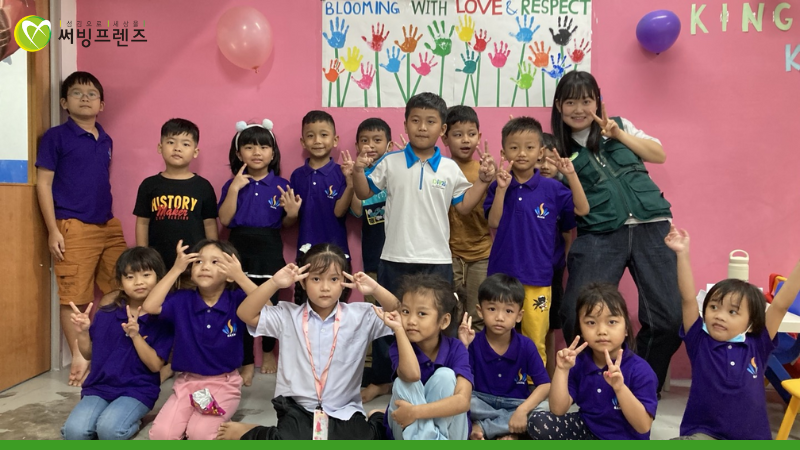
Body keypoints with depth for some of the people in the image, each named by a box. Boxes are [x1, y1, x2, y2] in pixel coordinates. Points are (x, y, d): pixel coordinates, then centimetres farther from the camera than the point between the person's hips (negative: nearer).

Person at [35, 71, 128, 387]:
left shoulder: (106, 141, 13)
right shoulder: (56, 137, -2)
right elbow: (43, 183, -4)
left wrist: (111, 219, 17)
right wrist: (53, 230, -10)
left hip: (109, 226, 6)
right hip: (74, 227, -5)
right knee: (74, 297, 1)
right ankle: (79, 358, 15)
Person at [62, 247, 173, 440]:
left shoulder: (162, 319, -8)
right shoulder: (106, 313, 2)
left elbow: (155, 365, -11)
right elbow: (89, 354, 12)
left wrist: (136, 335, -22)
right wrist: (83, 332, -8)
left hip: (137, 391, -3)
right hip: (99, 387, 3)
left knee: (109, 429, -29)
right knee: (74, 430, -22)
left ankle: (132, 421, 3)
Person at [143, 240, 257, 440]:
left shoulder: (237, 300, -10)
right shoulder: (182, 300, -2)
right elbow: (149, 306, -15)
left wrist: (240, 276, -29)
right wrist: (176, 269, -15)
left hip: (224, 383, -2)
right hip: (187, 381, 2)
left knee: (200, 433, -22)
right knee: (161, 433, -17)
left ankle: (218, 423, 10)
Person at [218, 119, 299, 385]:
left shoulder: (281, 186, -1)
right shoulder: (233, 184, 2)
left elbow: (286, 224, 4)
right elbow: (224, 219, -8)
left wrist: (293, 213, -17)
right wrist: (234, 188, -16)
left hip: (270, 252, 0)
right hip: (240, 251, 0)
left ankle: (268, 352, 36)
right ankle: (246, 362, 19)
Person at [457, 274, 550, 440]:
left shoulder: (526, 346, -9)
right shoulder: (473, 343, -12)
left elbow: (544, 385, -10)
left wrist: (522, 410, -26)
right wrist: (463, 347, -29)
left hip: (515, 404, 2)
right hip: (482, 401, -1)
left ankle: (482, 428, -16)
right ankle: (509, 431, -17)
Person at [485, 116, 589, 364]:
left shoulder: (551, 188, 1)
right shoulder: (498, 186, 2)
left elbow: (582, 210, -2)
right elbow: (494, 222, -6)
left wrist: (571, 175, -11)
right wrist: (501, 188, -17)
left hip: (537, 276, 0)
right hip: (502, 273, 1)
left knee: (535, 341, 6)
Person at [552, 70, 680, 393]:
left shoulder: (618, 125, 18)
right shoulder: (559, 151, 12)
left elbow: (659, 154, 12)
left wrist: (619, 134, 2)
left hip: (650, 225, 2)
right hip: (599, 234, -1)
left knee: (670, 318, -7)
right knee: (577, 317, -15)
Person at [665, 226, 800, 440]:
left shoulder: (757, 346, -2)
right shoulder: (700, 341, -5)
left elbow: (781, 303, -7)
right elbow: (688, 298, -14)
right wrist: (683, 254, -22)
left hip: (751, 437, 2)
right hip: (703, 434, -2)